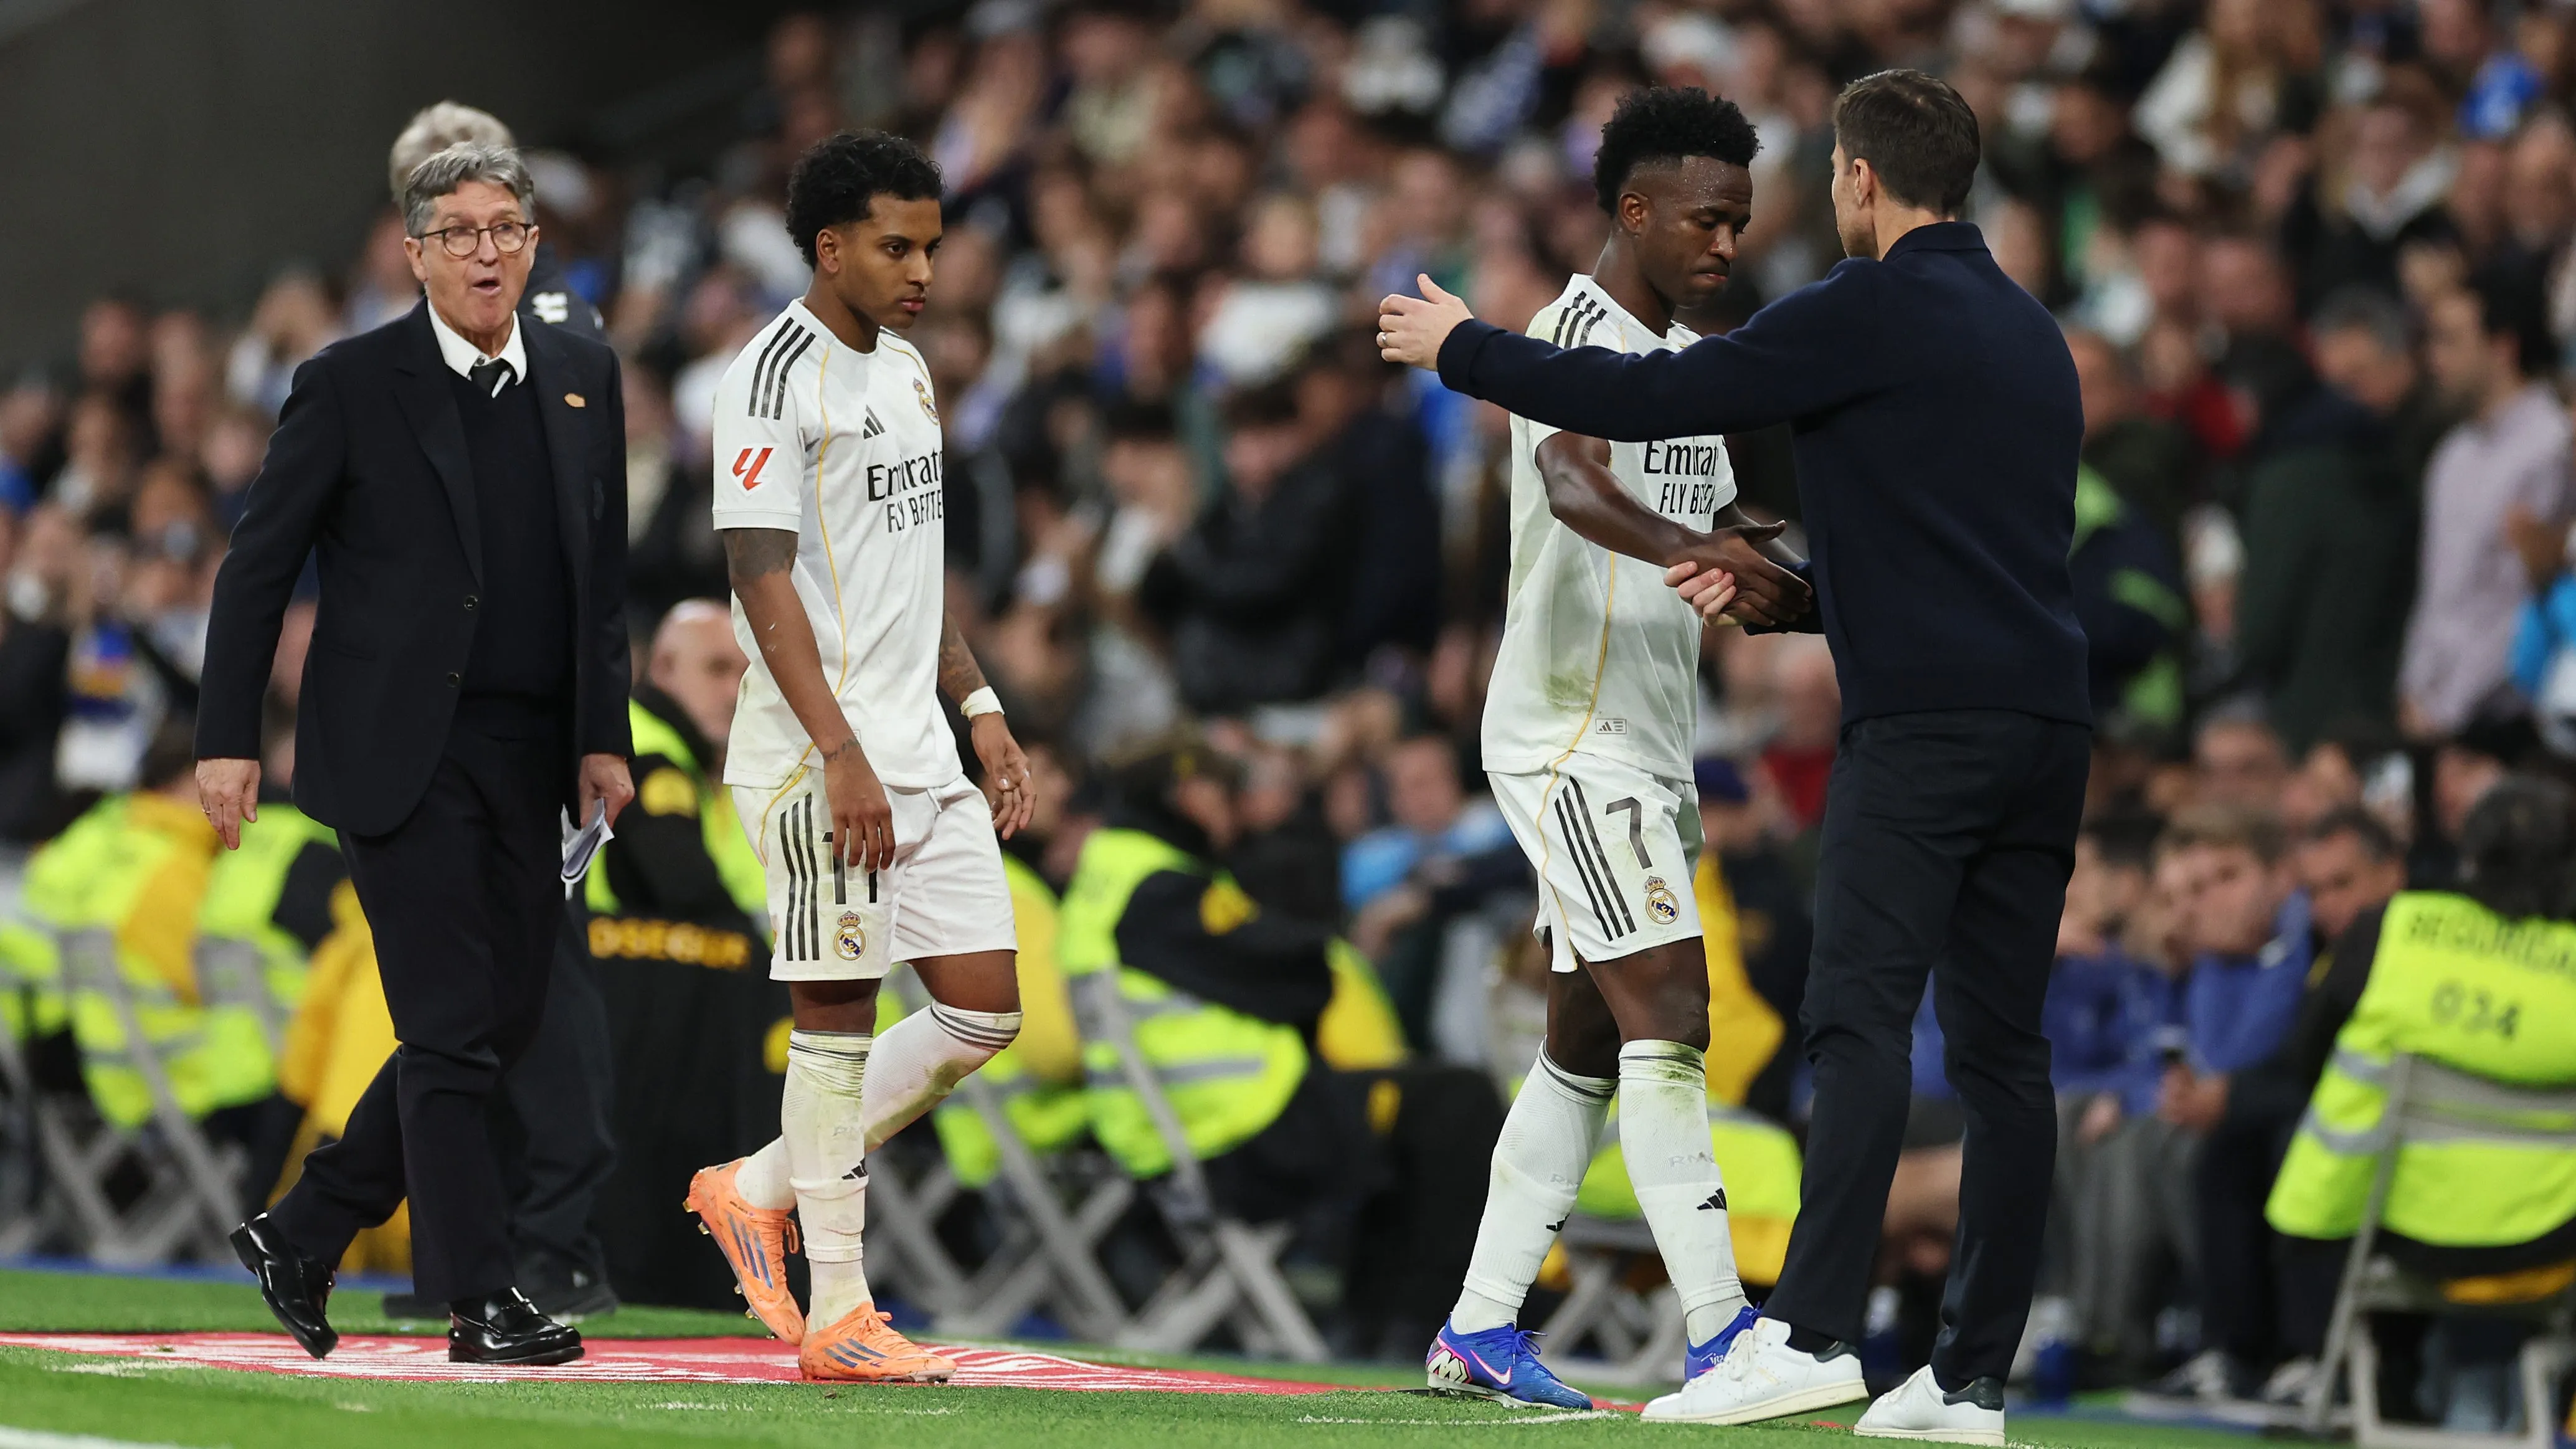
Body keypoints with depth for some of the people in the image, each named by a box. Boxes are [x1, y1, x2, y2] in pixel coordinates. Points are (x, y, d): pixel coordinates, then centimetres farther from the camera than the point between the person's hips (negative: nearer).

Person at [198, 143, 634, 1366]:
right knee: (452, 1030, -8)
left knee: (501, 1025, 8)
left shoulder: (584, 377, 10)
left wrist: (604, 736, 7)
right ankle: (479, 1301, -3)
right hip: (400, 752, -6)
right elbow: (256, 567, -1)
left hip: (533, 759, 6)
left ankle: (302, 1236, 21)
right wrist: (228, 739, -6)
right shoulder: (350, 384, -4)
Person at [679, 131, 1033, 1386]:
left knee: (984, 1009, 4)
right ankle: (836, 1314, 0)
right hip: (816, 754, -8)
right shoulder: (776, 375, -11)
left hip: (918, 749, 8)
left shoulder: (905, 371, 16)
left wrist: (979, 708, 18)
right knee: (837, 1014, -6)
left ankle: (758, 1189, 17)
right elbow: (762, 577, -16)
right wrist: (841, 754, -22)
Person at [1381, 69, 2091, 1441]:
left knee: (1860, 1019, -13)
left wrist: (1462, 347, 9)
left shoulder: (1873, 310, -4)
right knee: (2000, 1045, 6)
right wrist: (1778, 594, 31)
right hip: (2045, 720, 8)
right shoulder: (2027, 329, 21)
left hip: (1923, 723, -8)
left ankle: (1811, 1332, -22)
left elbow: (1653, 397, -4)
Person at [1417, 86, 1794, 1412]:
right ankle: (1718, 1336, -18)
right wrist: (1692, 550, -49)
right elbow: (1572, 482, -33)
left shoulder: (1685, 359, 17)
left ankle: (1479, 1329, 14)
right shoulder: (1577, 333, -12)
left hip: (1648, 745, 10)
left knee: (1586, 1042, 10)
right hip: (1571, 740, -10)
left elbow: (1724, 539, 25)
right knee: (1667, 1015, -15)